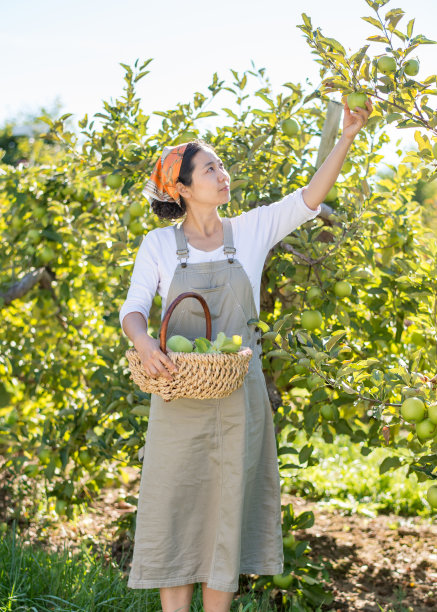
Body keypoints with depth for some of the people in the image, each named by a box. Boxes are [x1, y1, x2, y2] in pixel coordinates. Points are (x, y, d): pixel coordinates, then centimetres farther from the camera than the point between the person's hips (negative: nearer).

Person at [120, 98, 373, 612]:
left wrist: (347, 137, -12)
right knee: (175, 506, 2)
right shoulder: (158, 244, 2)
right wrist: (145, 345, -25)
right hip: (179, 393, -1)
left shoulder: (252, 231, 5)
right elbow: (134, 308, -3)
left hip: (239, 394, 1)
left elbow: (309, 198, -3)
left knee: (229, 508, 7)